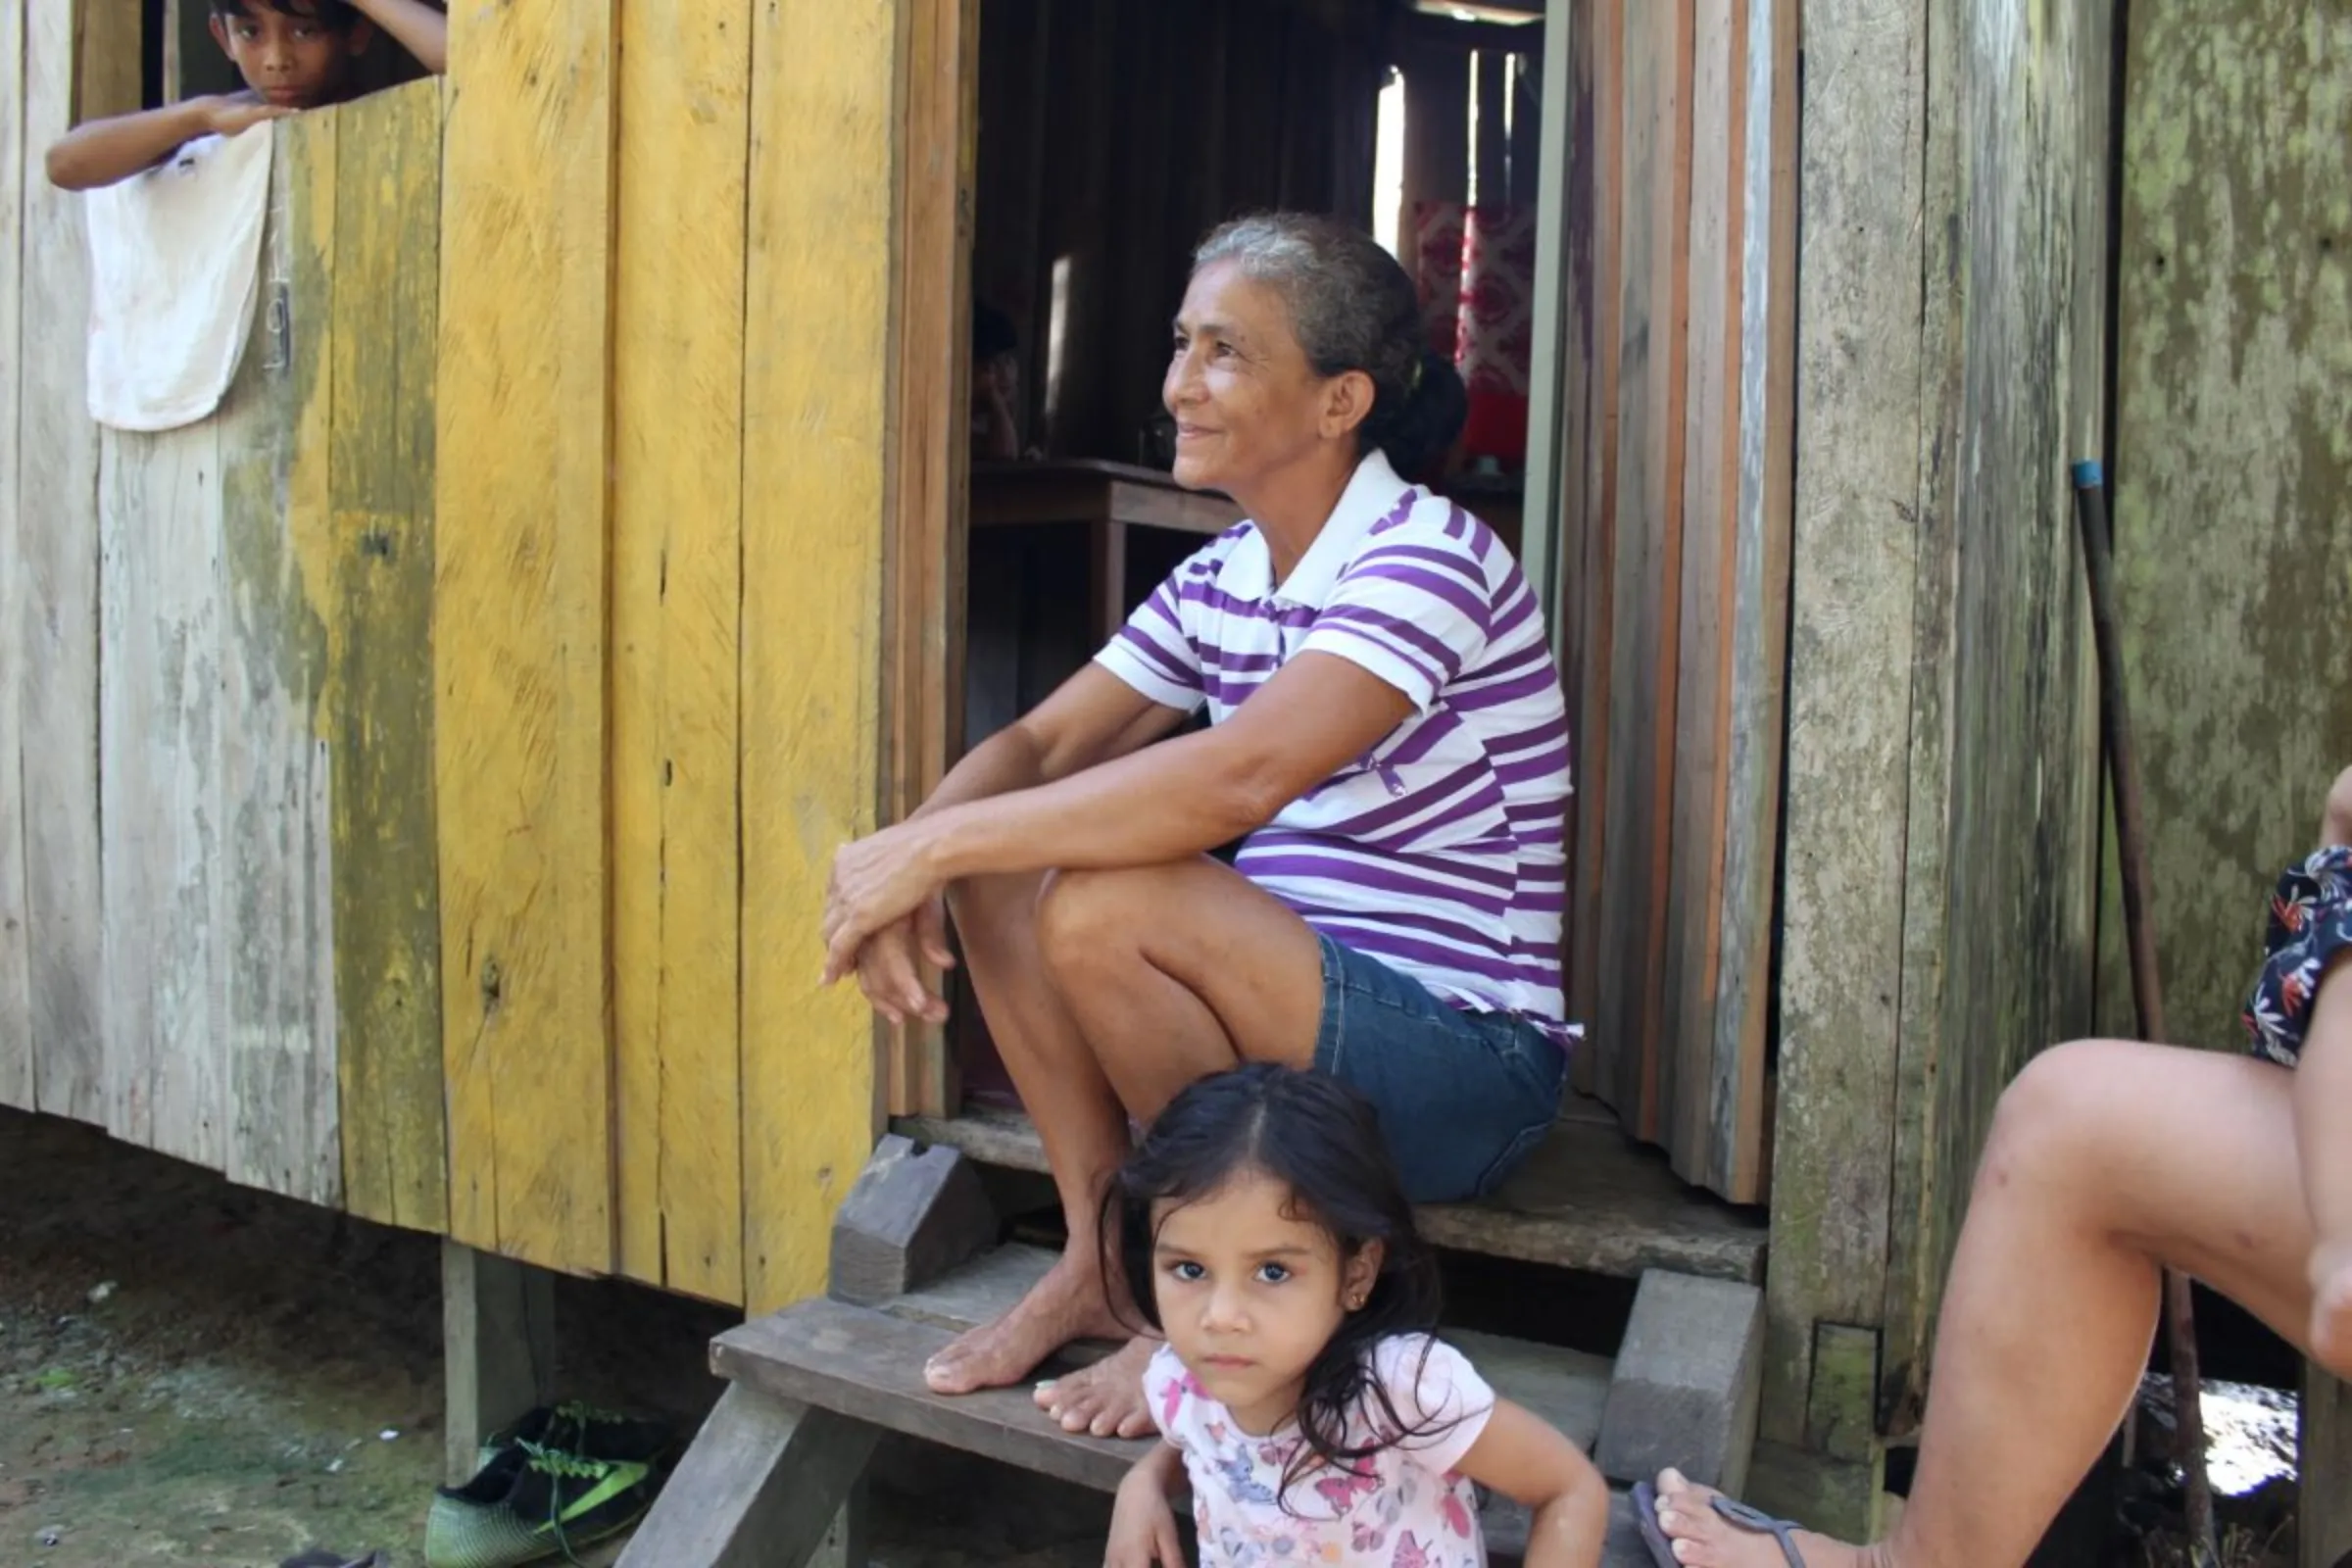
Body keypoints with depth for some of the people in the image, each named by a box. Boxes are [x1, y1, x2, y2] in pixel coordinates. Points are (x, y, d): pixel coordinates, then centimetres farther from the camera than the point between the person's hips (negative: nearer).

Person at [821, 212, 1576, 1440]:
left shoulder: (1426, 557, -18)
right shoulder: (1221, 577, 7)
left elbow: (1238, 778, -32)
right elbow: (1039, 743, 3)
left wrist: (933, 844, -28)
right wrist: (912, 855, -18)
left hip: (1466, 1064, -7)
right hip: (1295, 1005, 8)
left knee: (1102, 908, -28)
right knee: (998, 867, -6)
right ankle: (1100, 1257, 2)